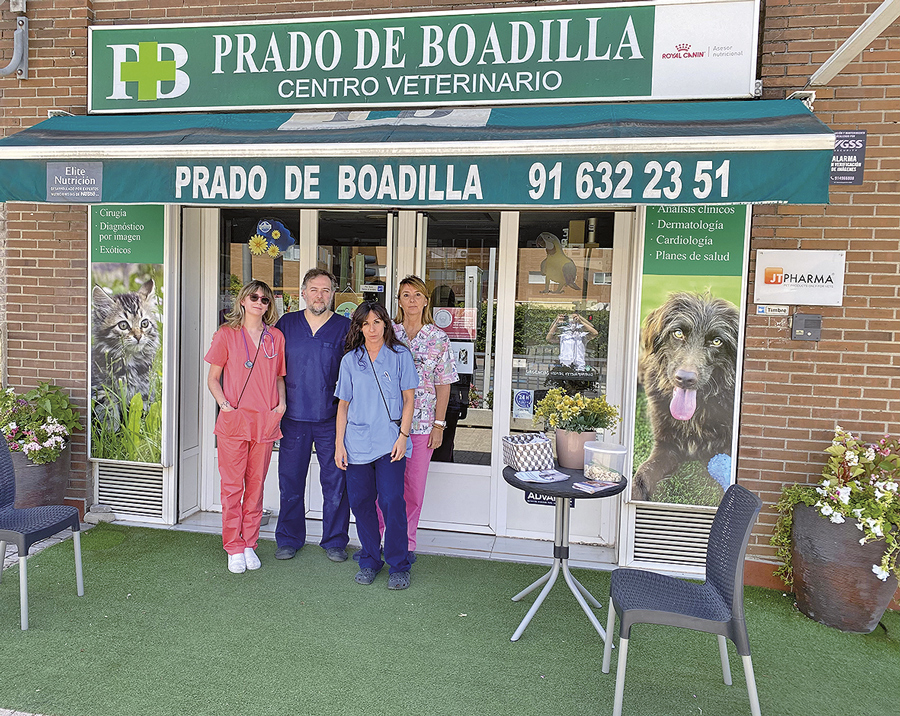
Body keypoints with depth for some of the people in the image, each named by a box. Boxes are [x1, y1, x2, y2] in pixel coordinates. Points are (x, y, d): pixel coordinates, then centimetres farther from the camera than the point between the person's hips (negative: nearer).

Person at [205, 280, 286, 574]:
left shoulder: (276, 337, 10)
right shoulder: (226, 334, 4)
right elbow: (213, 378, 6)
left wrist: (281, 402, 1)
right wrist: (223, 403, -10)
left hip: (265, 421, 2)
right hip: (233, 419, -2)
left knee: (256, 484, 8)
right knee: (232, 486, 2)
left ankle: (250, 544, 21)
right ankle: (234, 548, 14)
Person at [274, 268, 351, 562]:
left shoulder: (345, 328, 1)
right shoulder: (286, 324, 7)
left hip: (331, 419, -1)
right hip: (294, 417, 2)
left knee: (335, 483, 4)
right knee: (290, 482, 10)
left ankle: (335, 541, 20)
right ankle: (289, 538, 27)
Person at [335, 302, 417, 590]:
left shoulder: (400, 355, 3)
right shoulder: (350, 360, 8)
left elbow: (408, 399, 3)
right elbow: (343, 404, 10)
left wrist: (403, 436, -7)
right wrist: (339, 444, 4)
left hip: (390, 442, -2)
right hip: (357, 442, 3)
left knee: (391, 501, -7)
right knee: (360, 501, 5)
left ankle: (399, 566, 8)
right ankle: (370, 561, 23)